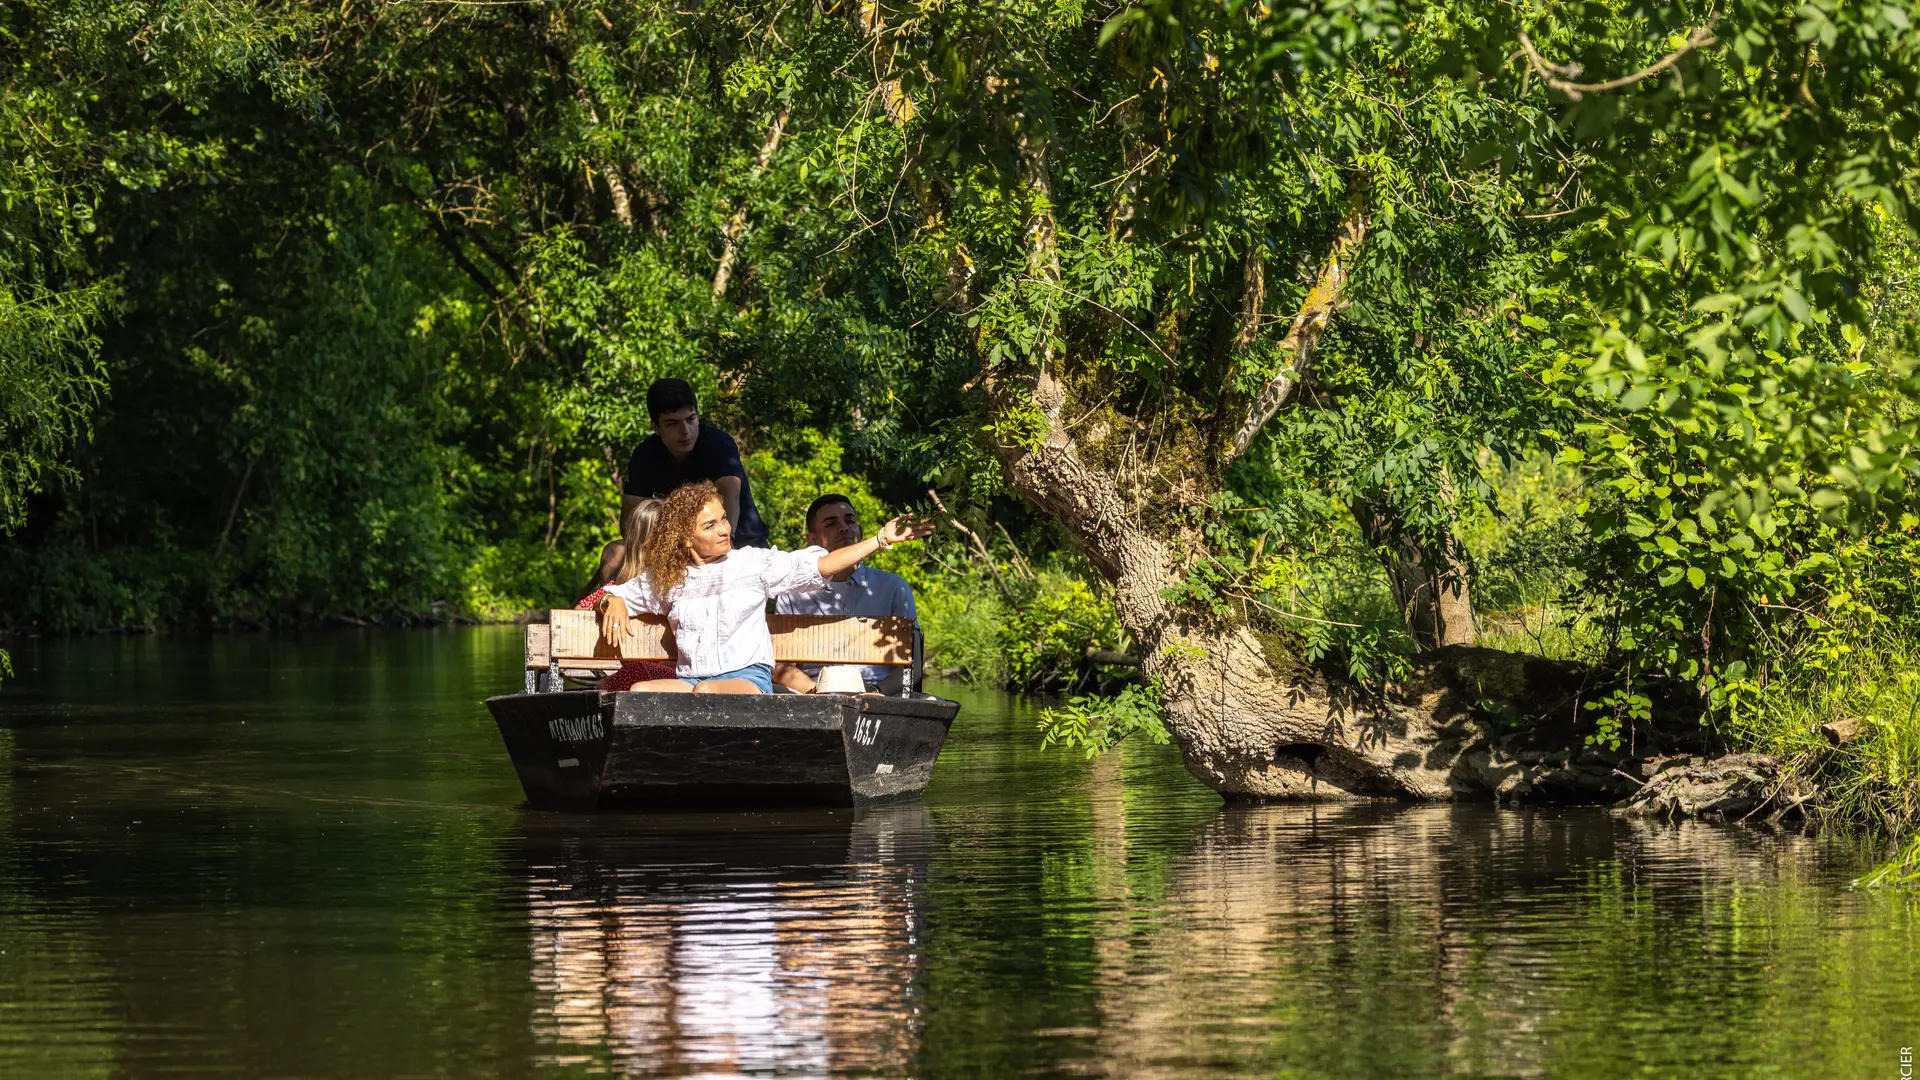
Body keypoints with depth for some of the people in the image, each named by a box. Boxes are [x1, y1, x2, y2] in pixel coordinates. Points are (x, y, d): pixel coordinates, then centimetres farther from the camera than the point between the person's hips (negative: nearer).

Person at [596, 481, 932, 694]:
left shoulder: (753, 563, 8)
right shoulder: (666, 577, 14)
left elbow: (820, 566, 5)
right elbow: (620, 594, 28)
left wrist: (880, 540, 0)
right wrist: (615, 603, 2)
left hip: (748, 679, -3)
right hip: (690, 681, 3)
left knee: (707, 691, -39)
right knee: (638, 692, -29)